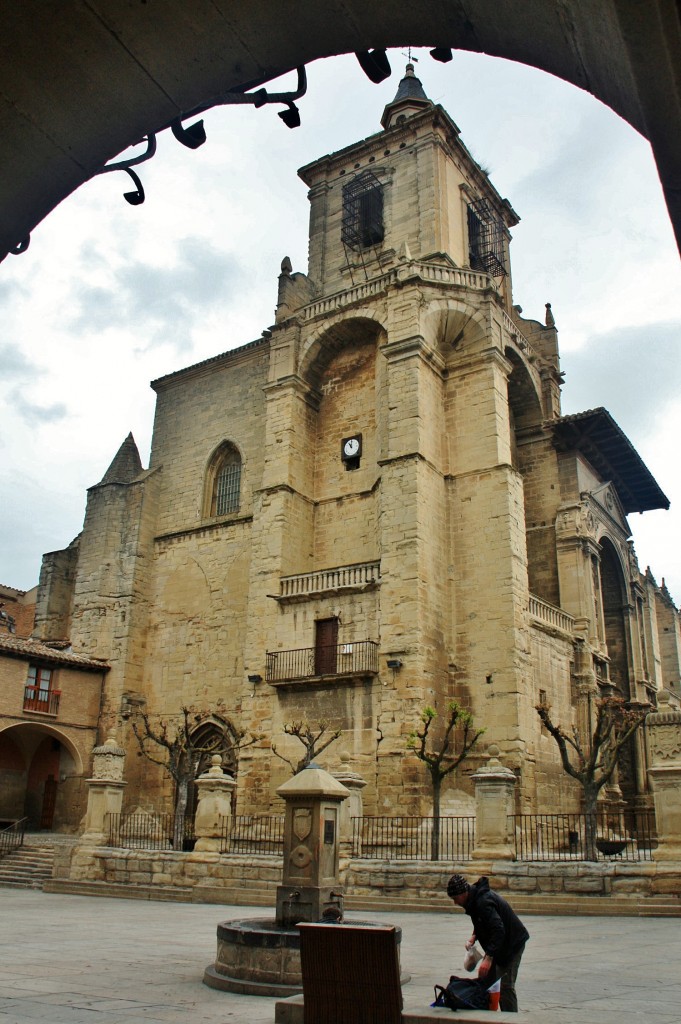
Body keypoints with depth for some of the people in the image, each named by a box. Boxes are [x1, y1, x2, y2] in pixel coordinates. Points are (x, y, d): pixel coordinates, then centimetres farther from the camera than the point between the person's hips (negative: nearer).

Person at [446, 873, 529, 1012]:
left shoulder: (483, 902, -30)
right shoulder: (475, 897, 1)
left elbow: (498, 930, -36)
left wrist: (488, 957, -38)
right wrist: (473, 938, 1)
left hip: (512, 943, -10)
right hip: (500, 943, 10)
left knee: (506, 985, -7)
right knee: (486, 979, 12)